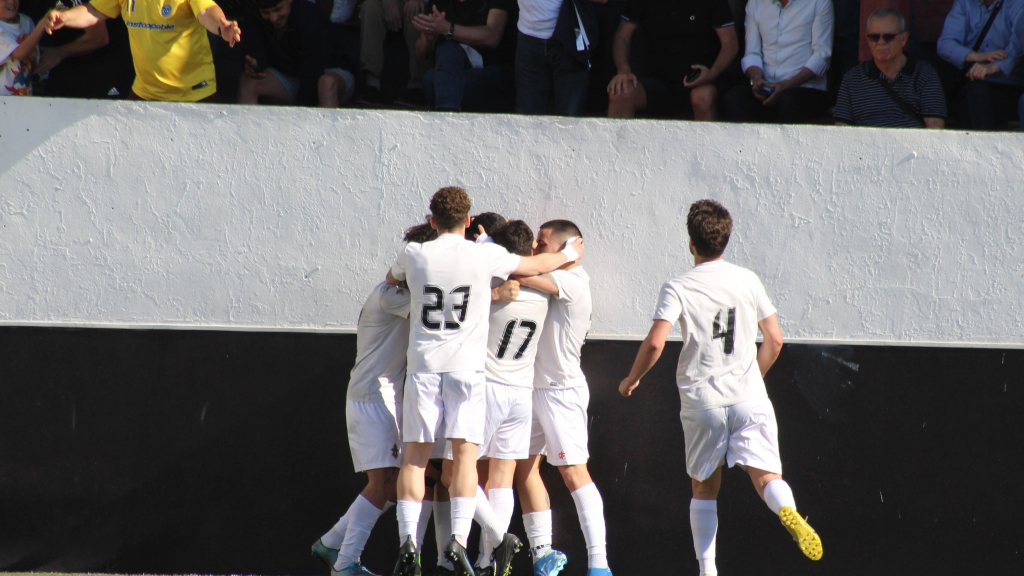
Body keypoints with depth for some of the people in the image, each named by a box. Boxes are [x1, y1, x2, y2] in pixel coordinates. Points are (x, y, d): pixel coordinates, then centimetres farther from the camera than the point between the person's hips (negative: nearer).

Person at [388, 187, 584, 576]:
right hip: (466, 367, -1)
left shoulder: (414, 255, 1)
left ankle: (408, 543, -6)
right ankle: (459, 539, -14)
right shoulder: (485, 256, -2)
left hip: (422, 365, 1)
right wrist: (569, 254, 33)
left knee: (415, 456, 4)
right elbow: (535, 266, 14)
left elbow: (392, 279, 24)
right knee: (465, 455, -1)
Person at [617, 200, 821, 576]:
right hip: (749, 397, 1)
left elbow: (655, 343, -13)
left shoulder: (678, 288, -3)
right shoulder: (747, 281, 6)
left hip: (701, 400, -1)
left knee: (704, 489, 13)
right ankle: (789, 513, -39)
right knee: (766, 475, -7)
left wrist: (631, 379, 4)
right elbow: (774, 340, 8)